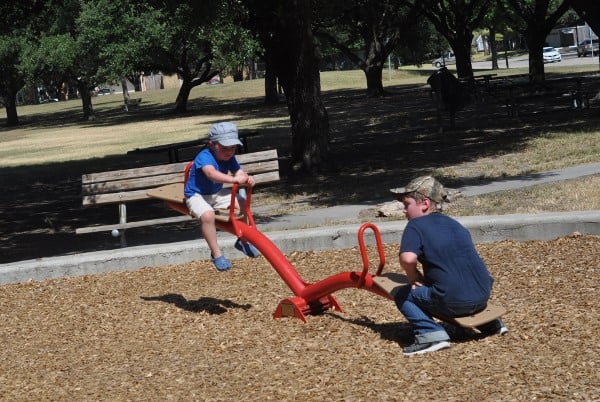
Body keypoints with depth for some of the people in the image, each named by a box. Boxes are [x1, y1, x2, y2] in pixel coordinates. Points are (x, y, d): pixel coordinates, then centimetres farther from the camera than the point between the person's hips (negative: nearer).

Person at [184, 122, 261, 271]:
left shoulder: (229, 158, -4)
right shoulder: (205, 157, -29)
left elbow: (239, 173, -13)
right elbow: (211, 173, -49)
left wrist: (247, 179, -40)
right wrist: (233, 179, -63)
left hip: (216, 193, 7)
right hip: (197, 195, -7)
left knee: (243, 203, -5)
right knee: (207, 215, -35)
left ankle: (243, 240, 16)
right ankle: (216, 254, -21)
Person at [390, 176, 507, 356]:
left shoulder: (415, 226, -2)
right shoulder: (454, 224, 20)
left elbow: (407, 258, -21)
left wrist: (412, 276, 1)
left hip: (453, 302, -7)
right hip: (482, 297, 7)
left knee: (403, 295, 10)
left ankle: (431, 333, -10)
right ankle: (490, 323, 28)